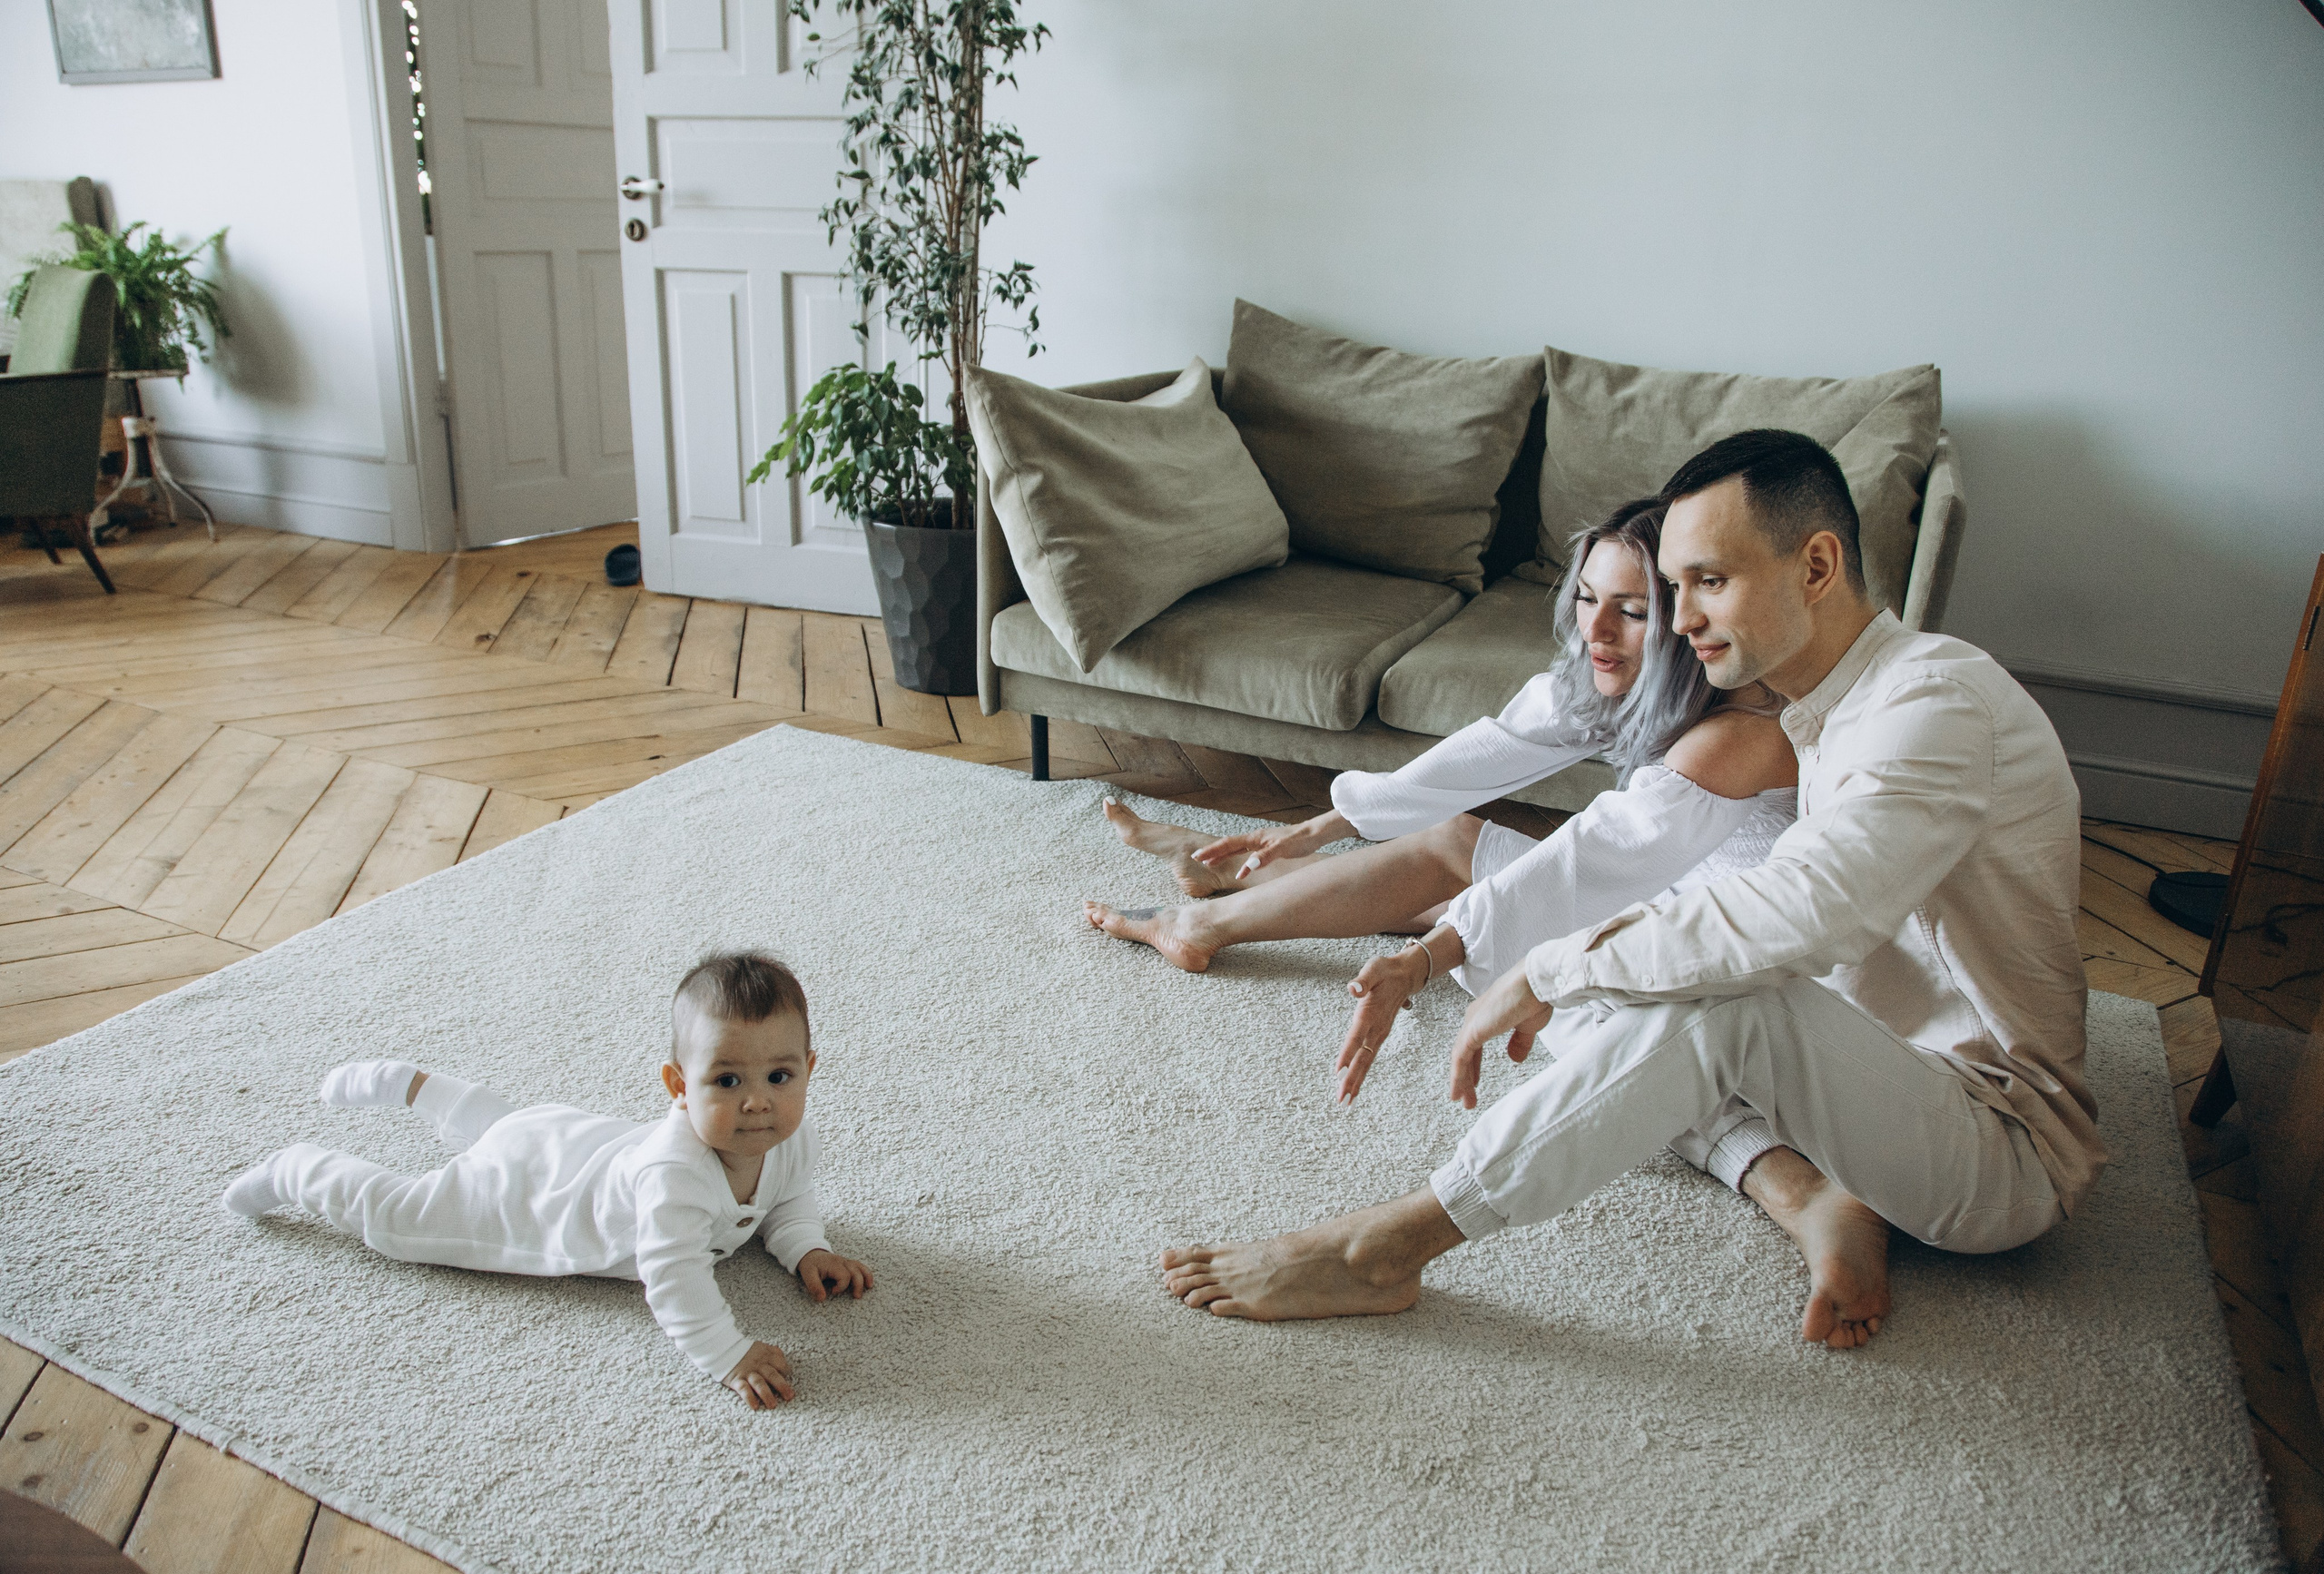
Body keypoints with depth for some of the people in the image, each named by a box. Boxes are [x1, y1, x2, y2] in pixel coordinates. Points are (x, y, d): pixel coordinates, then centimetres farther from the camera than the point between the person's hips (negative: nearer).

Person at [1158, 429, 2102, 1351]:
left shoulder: (1939, 694, -22)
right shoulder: (1835, 713, 8)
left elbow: (1802, 915, -38)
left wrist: (1548, 971, -27)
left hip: (2009, 1151, -9)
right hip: (1894, 1085, 9)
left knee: (1724, 992, -35)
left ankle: (1386, 1246, -28)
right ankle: (1811, 1200, -12)